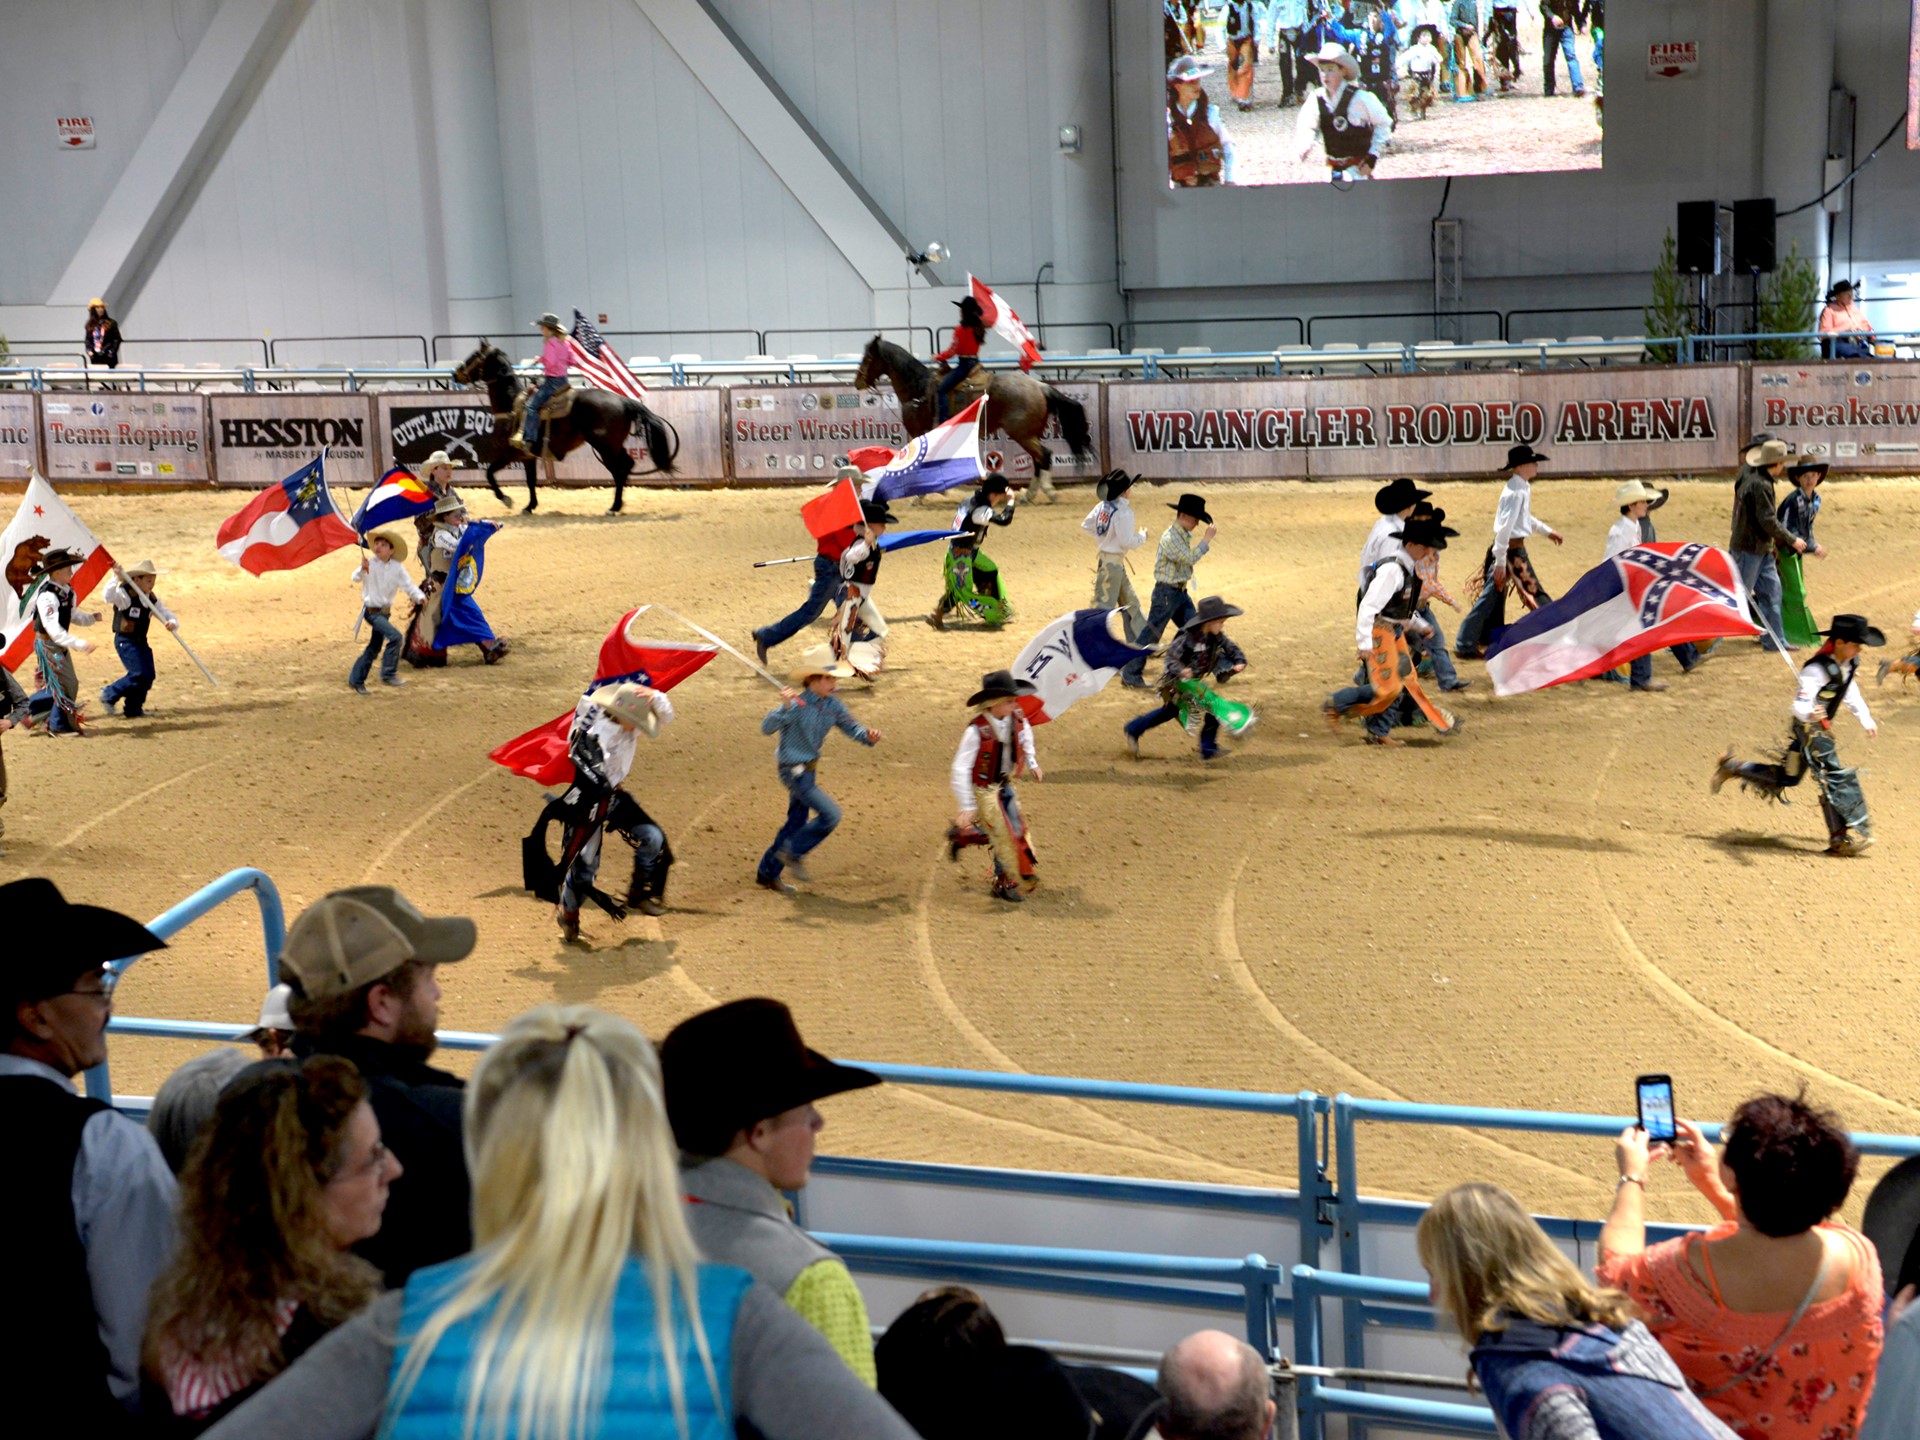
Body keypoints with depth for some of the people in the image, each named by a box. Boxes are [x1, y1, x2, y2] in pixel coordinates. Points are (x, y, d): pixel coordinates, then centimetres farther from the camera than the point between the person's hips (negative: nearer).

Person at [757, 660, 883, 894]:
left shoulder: (833, 705, -1)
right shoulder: (797, 704, -23)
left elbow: (851, 726, 2)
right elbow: (767, 728, -31)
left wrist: (868, 735, -19)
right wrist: (785, 707, -47)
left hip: (809, 769, 8)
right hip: (794, 770, -8)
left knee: (797, 822, 16)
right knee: (830, 815, -14)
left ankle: (767, 874, 29)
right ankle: (793, 853, 3)